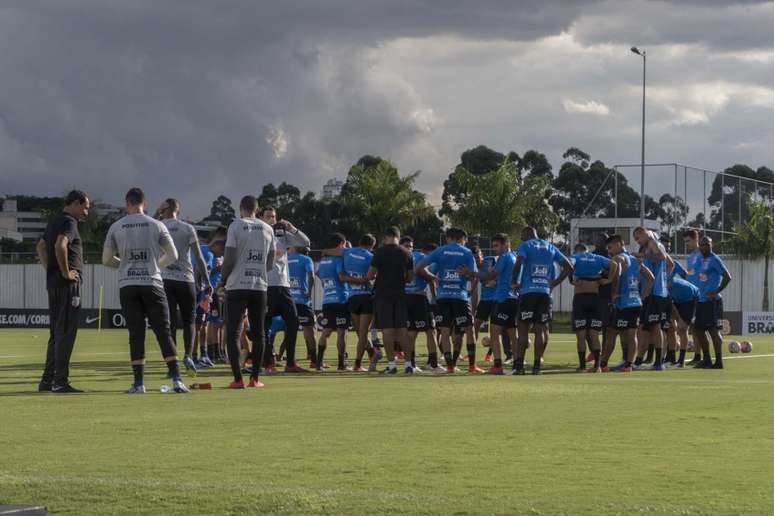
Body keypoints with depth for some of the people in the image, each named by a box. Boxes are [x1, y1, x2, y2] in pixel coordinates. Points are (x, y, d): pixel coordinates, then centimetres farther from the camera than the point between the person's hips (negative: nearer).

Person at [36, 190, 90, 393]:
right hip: (68, 284, -10)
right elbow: (60, 245, -28)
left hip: (53, 282, 10)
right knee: (66, 333, -9)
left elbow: (41, 246, 30)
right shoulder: (69, 222, -11)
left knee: (56, 333, 14)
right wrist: (66, 272, -19)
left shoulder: (54, 222, 19)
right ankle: (61, 381, -10)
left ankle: (47, 380, 16)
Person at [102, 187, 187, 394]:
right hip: (152, 283, -1)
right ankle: (176, 379, -7)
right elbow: (172, 255, 5)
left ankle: (138, 382, 1)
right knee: (164, 332, 1)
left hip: (127, 286, 1)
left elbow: (106, 260, 7)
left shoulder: (116, 227, 3)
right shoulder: (156, 225, 1)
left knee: (136, 333, 4)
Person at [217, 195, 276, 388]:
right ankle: (255, 378, 8)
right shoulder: (268, 230, 8)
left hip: (237, 286, -4)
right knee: (258, 334, 10)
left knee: (233, 333, -1)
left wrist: (222, 280, 7)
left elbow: (229, 259, -9)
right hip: (260, 286, 4)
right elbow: (270, 264, 11)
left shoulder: (236, 227, -5)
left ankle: (238, 378, -8)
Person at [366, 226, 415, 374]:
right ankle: (408, 363, 4)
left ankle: (391, 363, -5)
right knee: (402, 329, 7)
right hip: (400, 294, 3)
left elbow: (370, 275, -6)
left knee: (387, 329, -2)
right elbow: (410, 277, 8)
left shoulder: (380, 252, -7)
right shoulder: (407, 254, 5)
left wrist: (371, 278, 16)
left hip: (383, 294, -3)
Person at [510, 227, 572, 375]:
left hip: (528, 291, -4)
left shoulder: (526, 245, 2)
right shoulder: (550, 247, 18)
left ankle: (519, 365, -5)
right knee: (540, 329, 6)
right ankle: (537, 365, 1)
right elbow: (568, 268, 15)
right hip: (545, 292, 4)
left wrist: (514, 282, -3)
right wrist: (554, 283, 14)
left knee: (523, 328, -1)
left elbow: (518, 264, -16)